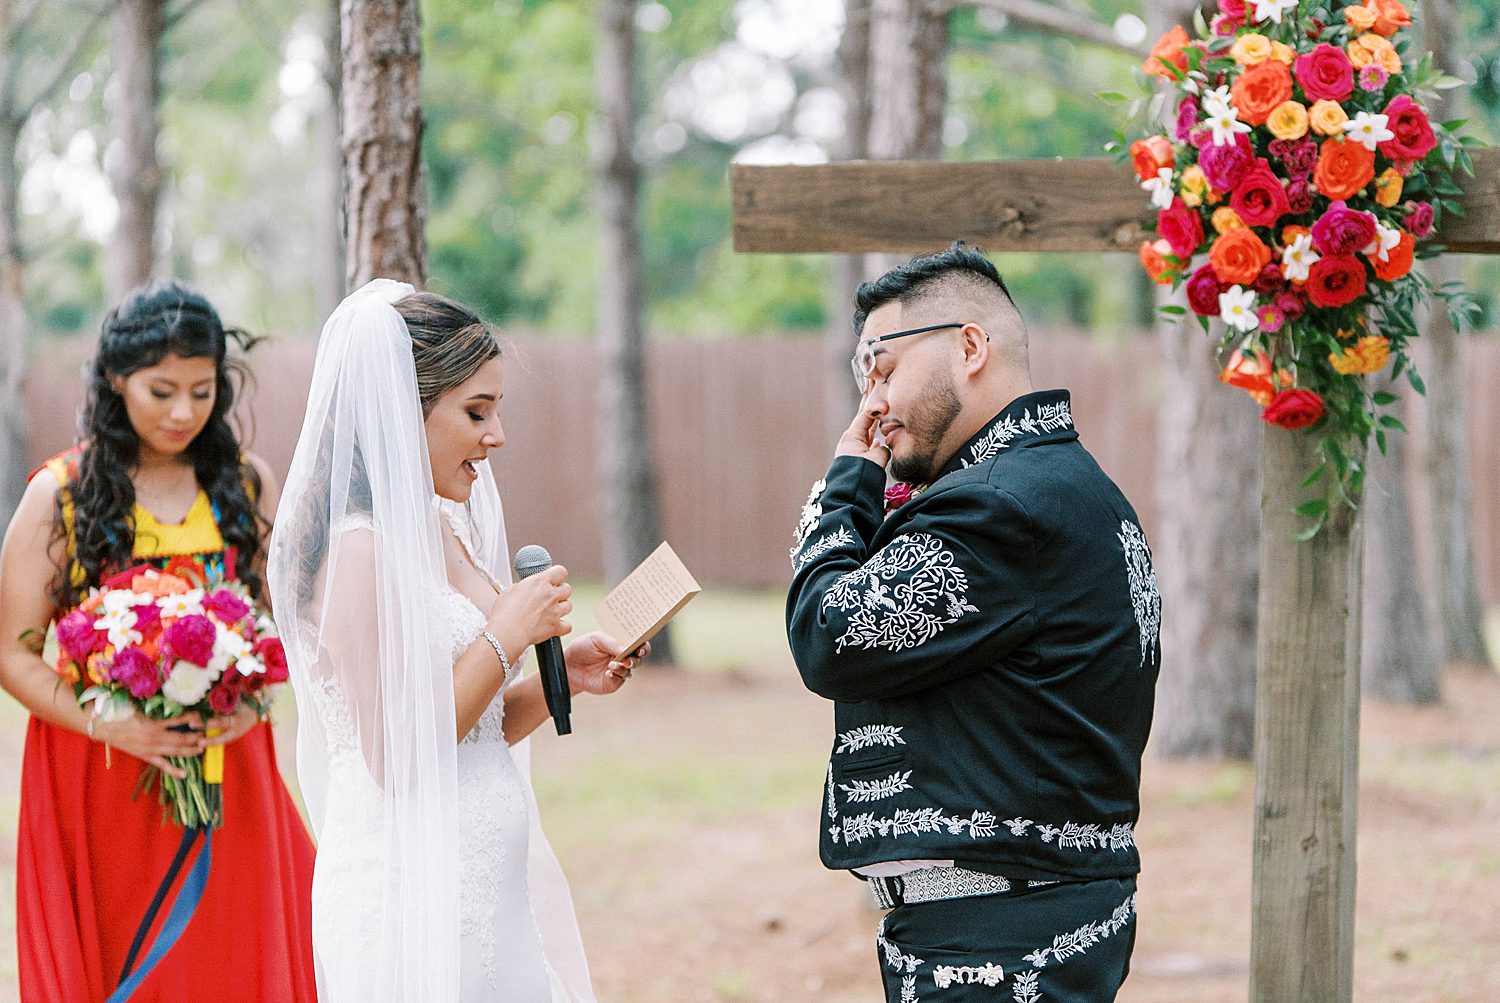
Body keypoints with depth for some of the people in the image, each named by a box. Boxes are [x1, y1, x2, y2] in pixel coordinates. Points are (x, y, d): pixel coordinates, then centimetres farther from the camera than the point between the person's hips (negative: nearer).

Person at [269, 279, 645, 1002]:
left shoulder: (447, 533, 11)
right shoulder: (362, 548, -16)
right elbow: (394, 758, -19)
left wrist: (559, 677, 2)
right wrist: (508, 637, -14)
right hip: (410, 904, -9)